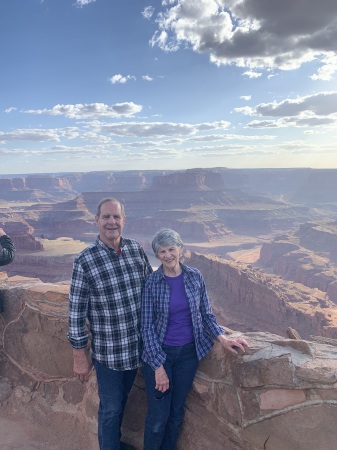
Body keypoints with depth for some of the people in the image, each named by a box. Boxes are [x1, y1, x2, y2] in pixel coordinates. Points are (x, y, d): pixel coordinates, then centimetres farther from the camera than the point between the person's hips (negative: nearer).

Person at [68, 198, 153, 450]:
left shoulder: (136, 249, -5)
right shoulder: (85, 261, -17)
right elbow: (76, 312, -11)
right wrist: (80, 356, -7)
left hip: (137, 345, 5)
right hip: (107, 351, -4)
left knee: (122, 400, 26)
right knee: (111, 407, 15)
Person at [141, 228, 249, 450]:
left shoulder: (195, 276, -5)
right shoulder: (152, 283, -13)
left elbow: (206, 314, 4)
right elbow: (147, 327, -11)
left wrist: (223, 338, -9)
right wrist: (158, 366, -12)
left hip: (188, 353, 3)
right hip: (158, 353, -2)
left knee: (177, 412, 15)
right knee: (158, 416, 5)